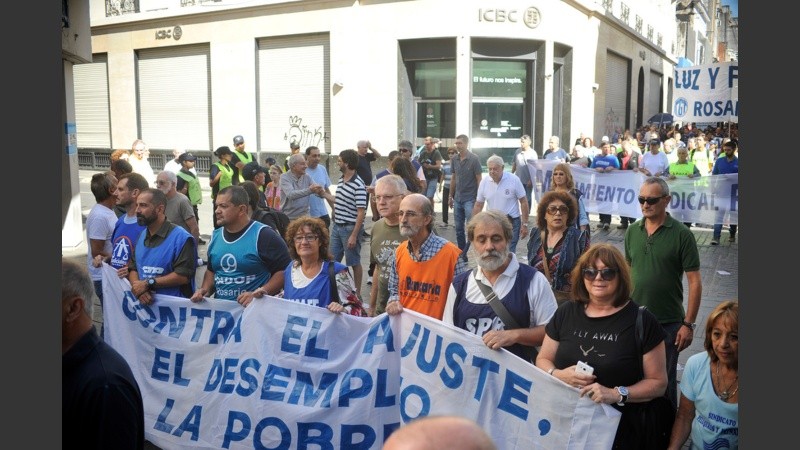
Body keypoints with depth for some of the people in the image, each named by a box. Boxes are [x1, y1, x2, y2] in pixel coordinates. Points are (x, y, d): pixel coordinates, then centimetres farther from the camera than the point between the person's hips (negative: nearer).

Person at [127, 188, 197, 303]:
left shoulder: (181, 238, -14)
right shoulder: (140, 237, 9)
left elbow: (183, 275, -20)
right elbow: (132, 268, 9)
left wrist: (148, 283, -18)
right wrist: (139, 289, -11)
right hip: (145, 304, 6)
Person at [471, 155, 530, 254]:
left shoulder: (514, 180, -10)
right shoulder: (484, 182, -2)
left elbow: (523, 202, -4)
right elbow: (478, 205, 6)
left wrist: (525, 224, -7)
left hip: (511, 222, -3)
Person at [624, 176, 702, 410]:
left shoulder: (681, 234, -11)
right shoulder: (632, 231, 3)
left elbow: (694, 282, -10)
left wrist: (688, 324, -12)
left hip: (668, 323, -4)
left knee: (664, 381, 10)